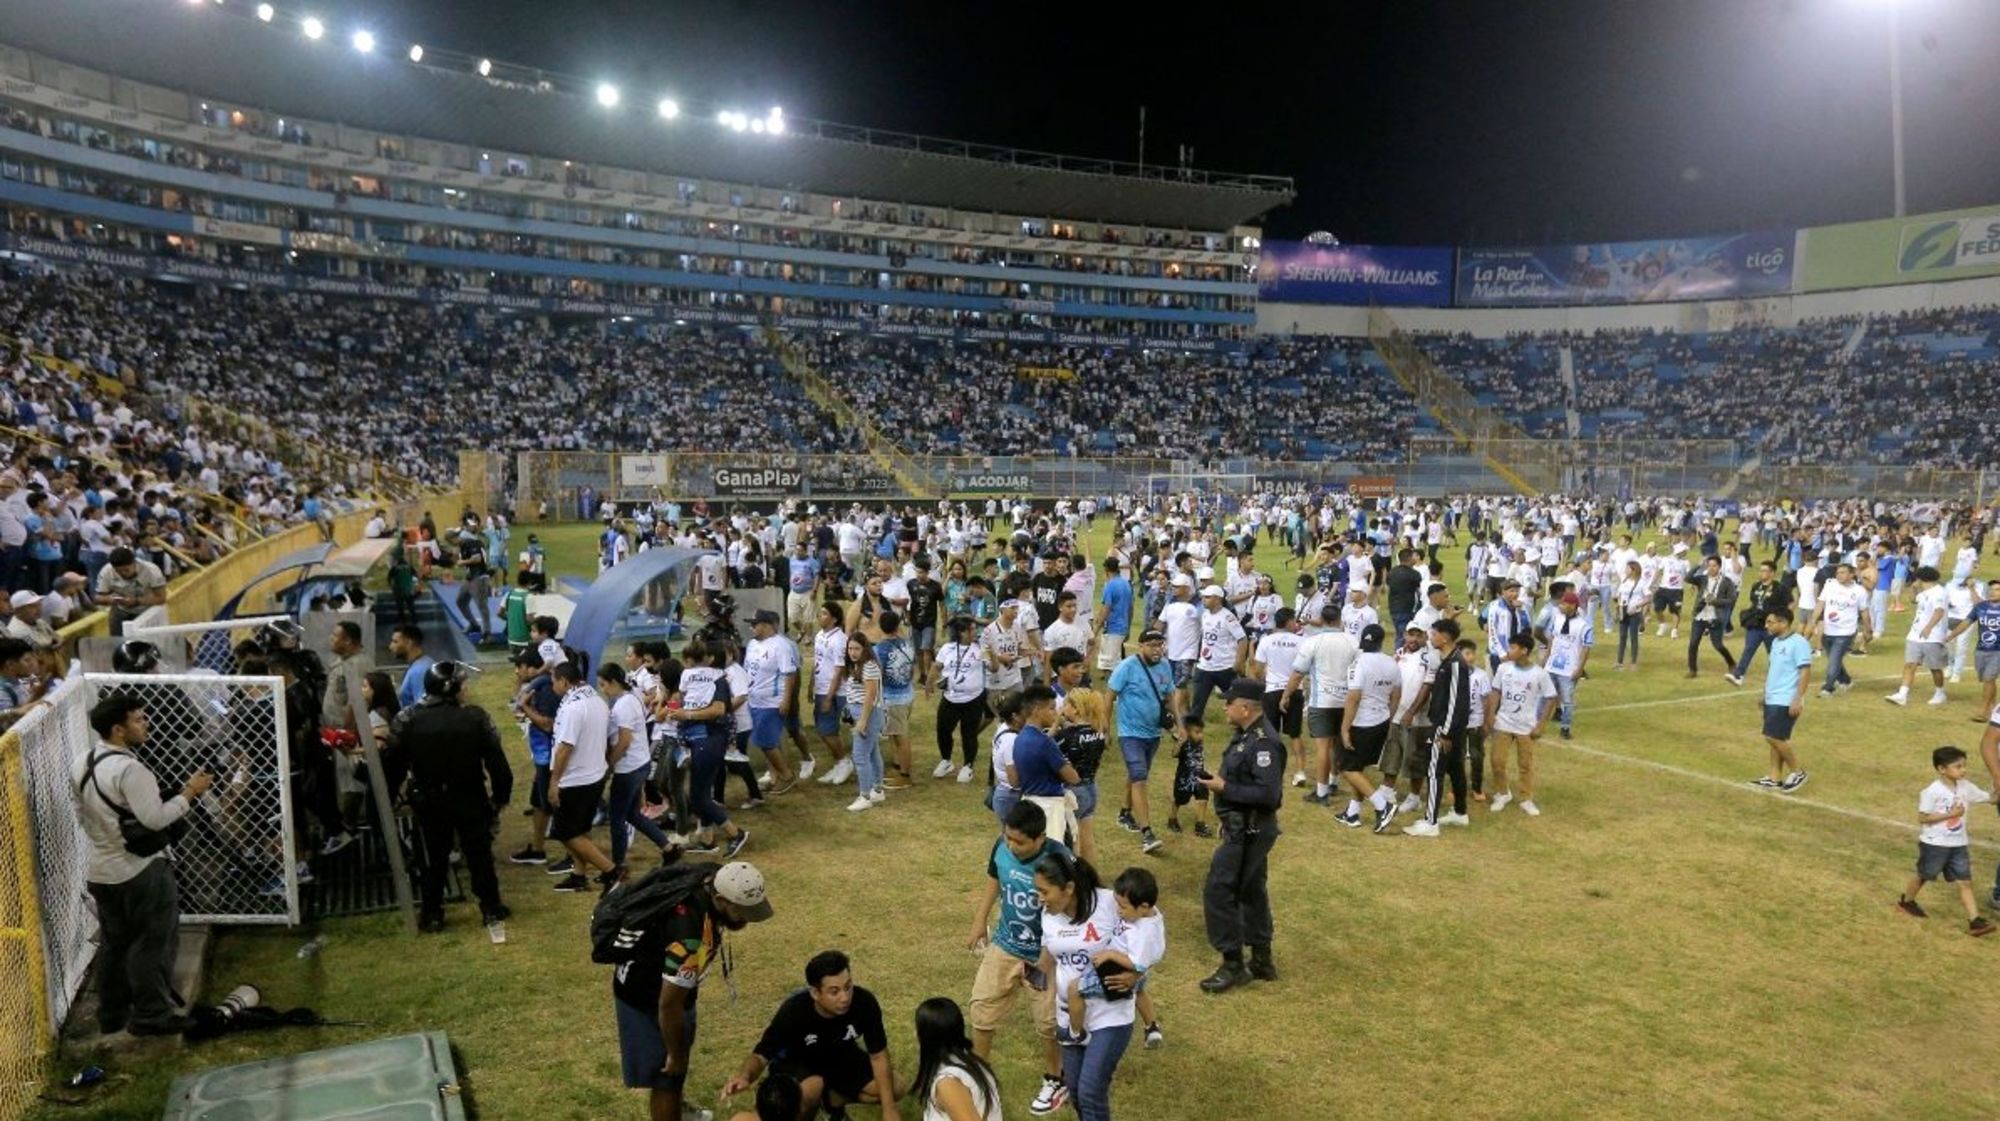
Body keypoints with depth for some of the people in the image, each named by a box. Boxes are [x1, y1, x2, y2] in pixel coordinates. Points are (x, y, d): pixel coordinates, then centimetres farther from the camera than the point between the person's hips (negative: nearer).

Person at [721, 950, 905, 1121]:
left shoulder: (864, 1002, -29)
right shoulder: (793, 1011, -35)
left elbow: (878, 1056, -17)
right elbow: (761, 1055, -29)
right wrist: (745, 1076, -52)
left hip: (840, 1057, 4)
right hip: (796, 1061, -4)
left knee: (897, 1088, -11)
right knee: (812, 1087, -37)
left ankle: (832, 1100, 11)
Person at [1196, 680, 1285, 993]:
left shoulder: (1263, 743, -24)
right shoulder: (1246, 735, 7)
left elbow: (1269, 794, -28)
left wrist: (1224, 788, -23)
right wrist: (1219, 779, 3)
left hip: (1249, 831, -10)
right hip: (1245, 828, 10)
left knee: (1219, 890, -6)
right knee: (1251, 891, 18)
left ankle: (1233, 965, 3)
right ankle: (1261, 961, 30)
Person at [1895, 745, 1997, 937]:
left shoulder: (1966, 787, -1)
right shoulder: (1932, 792, -19)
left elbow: (1989, 798, 4)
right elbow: (1922, 818, -19)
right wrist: (1949, 814, -24)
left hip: (1959, 844, 5)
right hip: (1934, 844, -5)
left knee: (1965, 882, 1)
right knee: (1924, 876, 13)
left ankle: (1975, 921, -1)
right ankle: (1906, 901, 35)